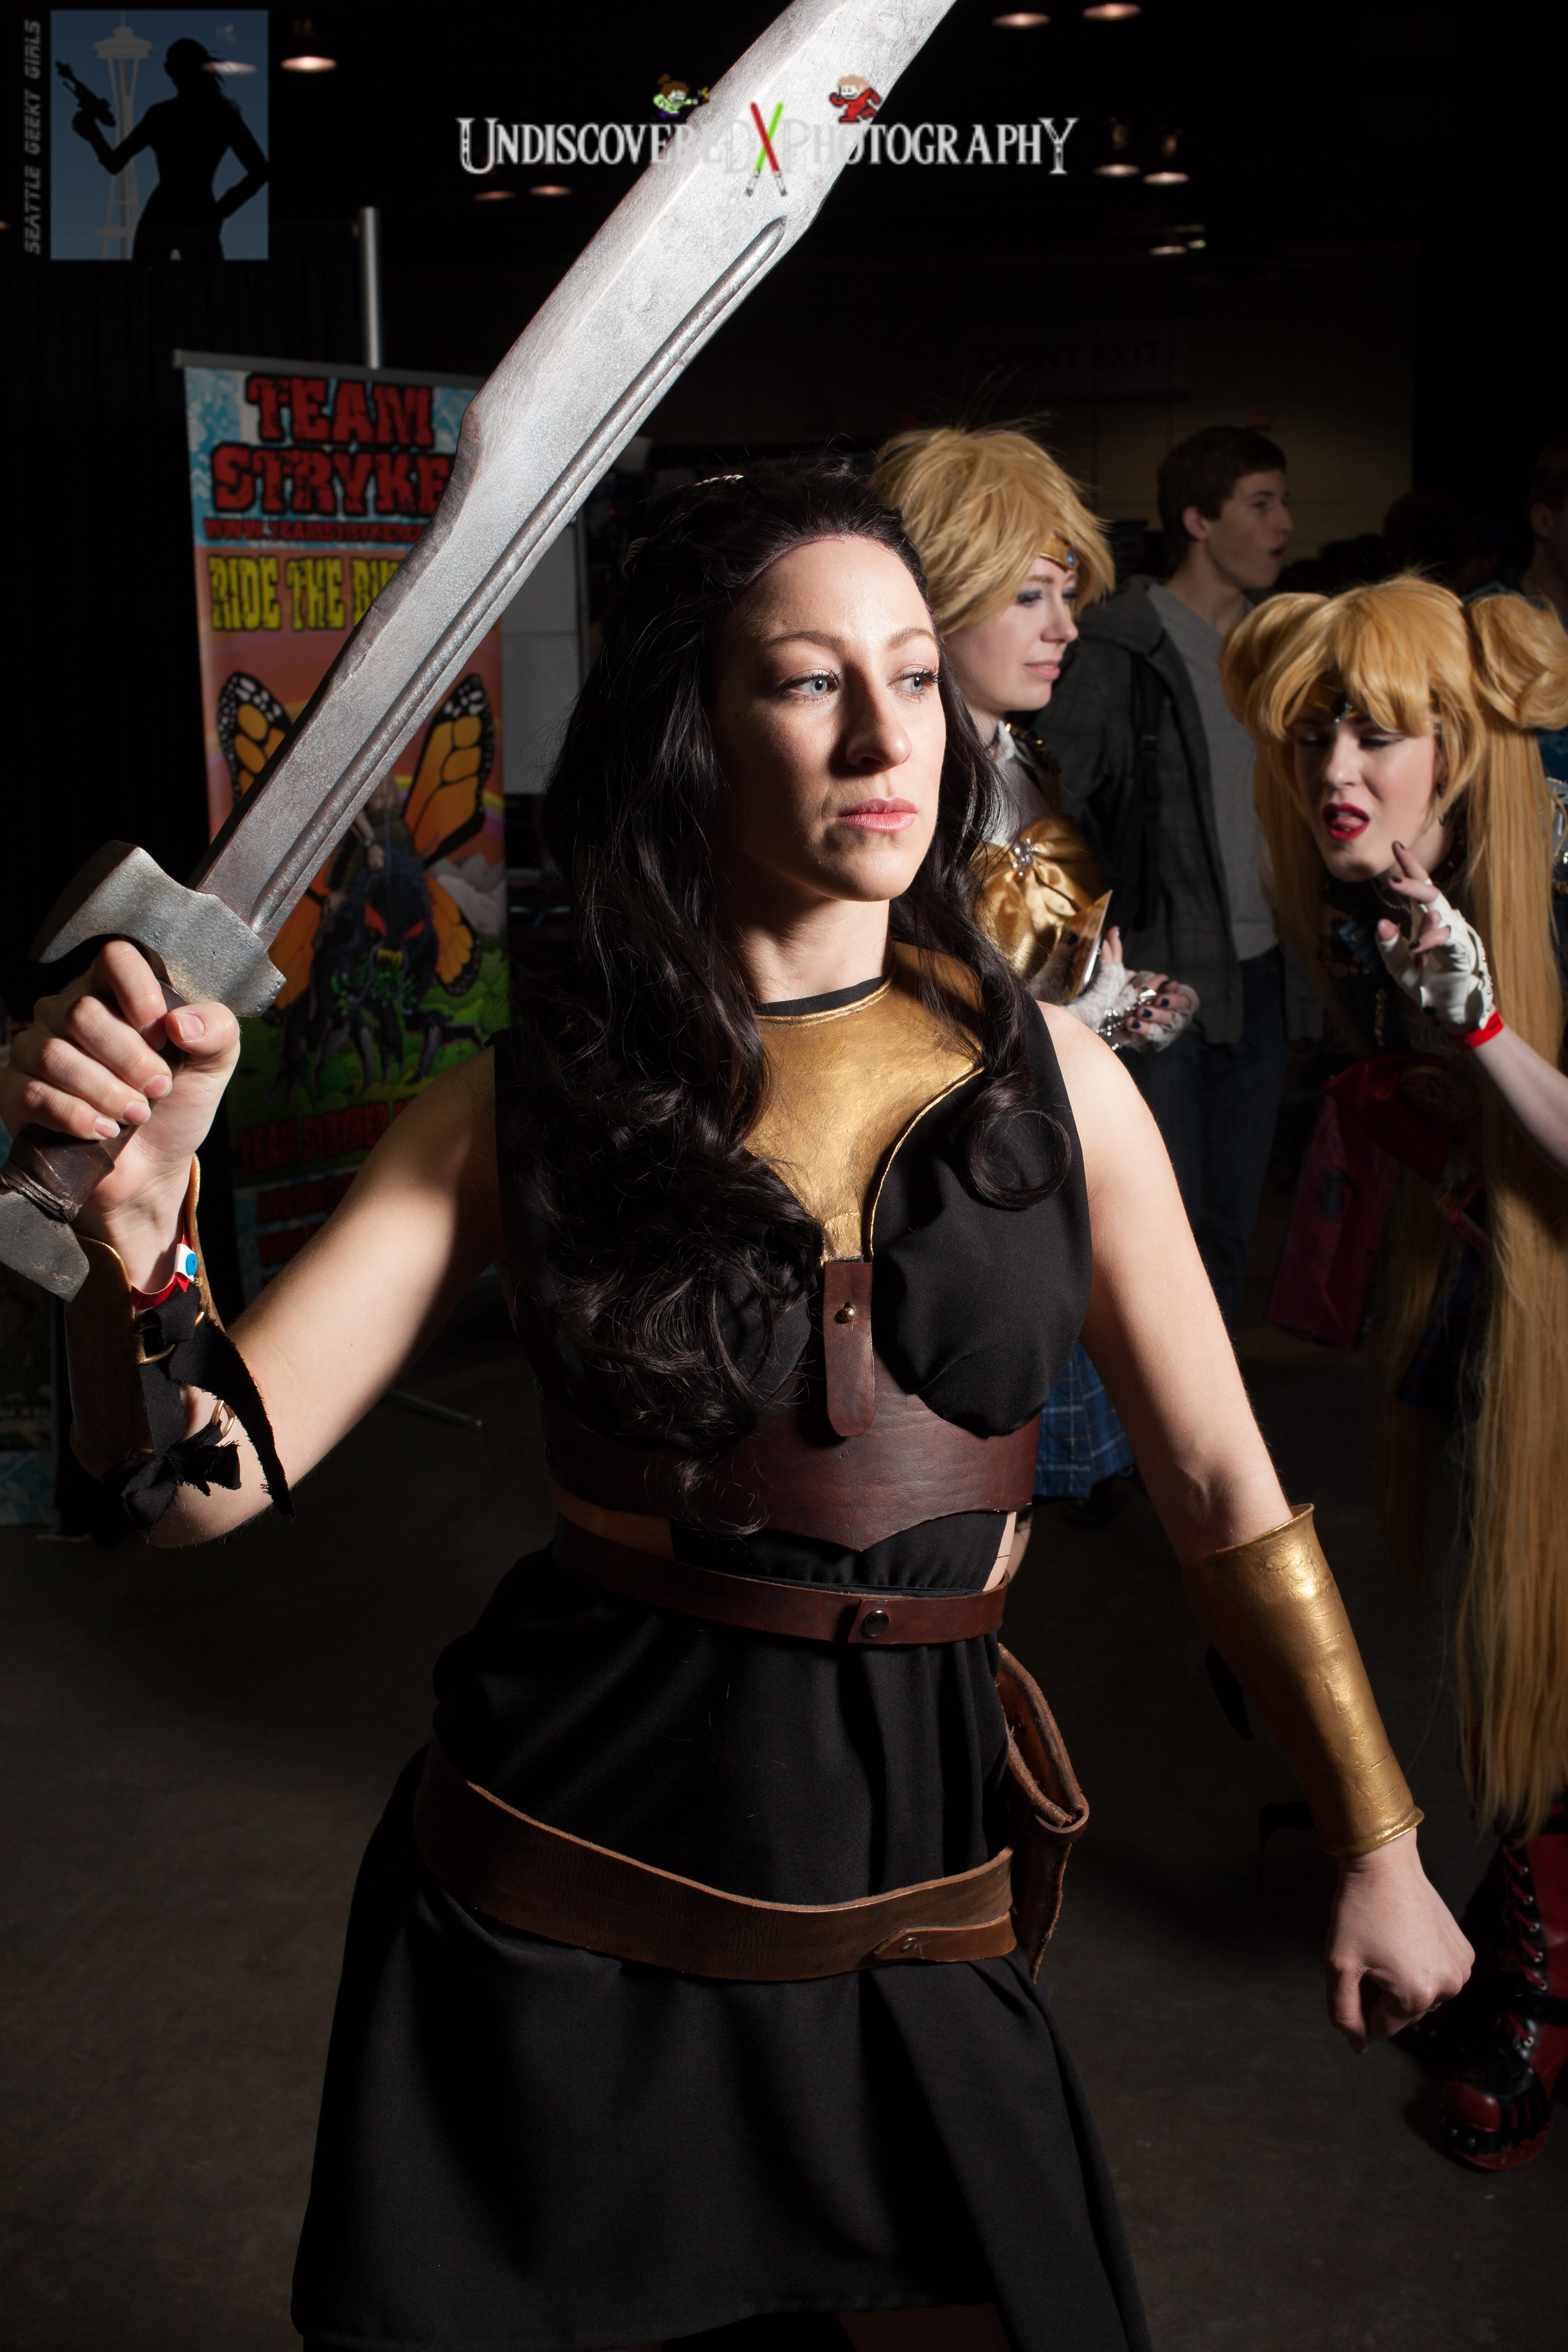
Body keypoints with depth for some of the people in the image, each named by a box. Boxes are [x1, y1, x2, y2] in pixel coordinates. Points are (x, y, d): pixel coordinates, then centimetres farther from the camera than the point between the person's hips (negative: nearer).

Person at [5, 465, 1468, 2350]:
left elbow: (1225, 1494, 5)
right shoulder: (528, 1109, -6)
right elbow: (200, 1478, -11)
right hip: (565, 1856, -1)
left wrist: (1379, 1849, 8)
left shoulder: (1055, 1082, -3)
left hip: (905, 1889, 1)